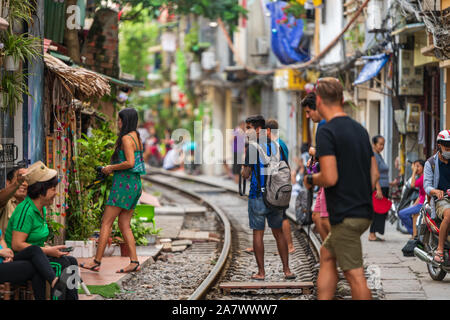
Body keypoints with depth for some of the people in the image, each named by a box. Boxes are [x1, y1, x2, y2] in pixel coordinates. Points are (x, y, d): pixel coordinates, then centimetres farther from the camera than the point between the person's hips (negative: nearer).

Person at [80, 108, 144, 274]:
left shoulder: (126, 138, -11)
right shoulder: (137, 137, 17)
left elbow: (130, 162, -22)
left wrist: (111, 168, -9)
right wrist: (113, 168, 16)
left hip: (124, 182, -9)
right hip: (135, 183, 9)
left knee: (106, 222, -5)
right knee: (124, 224, 9)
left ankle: (97, 262, -5)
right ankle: (134, 262, 3)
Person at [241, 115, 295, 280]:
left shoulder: (252, 148, -10)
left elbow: (246, 175, -8)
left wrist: (244, 157, 7)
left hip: (257, 196, -5)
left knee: (258, 234, 2)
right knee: (278, 233, 12)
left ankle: (261, 272, 3)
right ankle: (286, 270, 9)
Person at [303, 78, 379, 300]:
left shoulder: (326, 132, -14)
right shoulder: (359, 129, 12)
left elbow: (330, 178, -21)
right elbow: (375, 174, 15)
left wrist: (310, 180, -1)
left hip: (345, 215, -9)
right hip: (364, 212, 9)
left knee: (355, 275, -5)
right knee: (327, 255, 21)